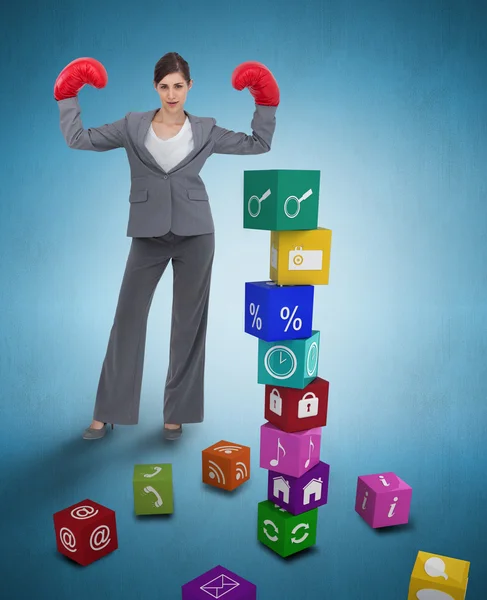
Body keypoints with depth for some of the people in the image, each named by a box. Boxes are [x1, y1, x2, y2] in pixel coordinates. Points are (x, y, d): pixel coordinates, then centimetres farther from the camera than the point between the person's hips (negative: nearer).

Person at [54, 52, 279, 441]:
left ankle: (176, 413, 18)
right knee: (128, 319, 2)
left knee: (189, 322, 4)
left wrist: (264, 103, 6)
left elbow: (259, 144, 11)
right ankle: (107, 413, 17)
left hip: (194, 234, 0)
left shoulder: (205, 130, 7)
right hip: (149, 234, 0)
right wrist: (69, 97, 5)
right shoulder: (133, 126, 7)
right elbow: (79, 139, 7)